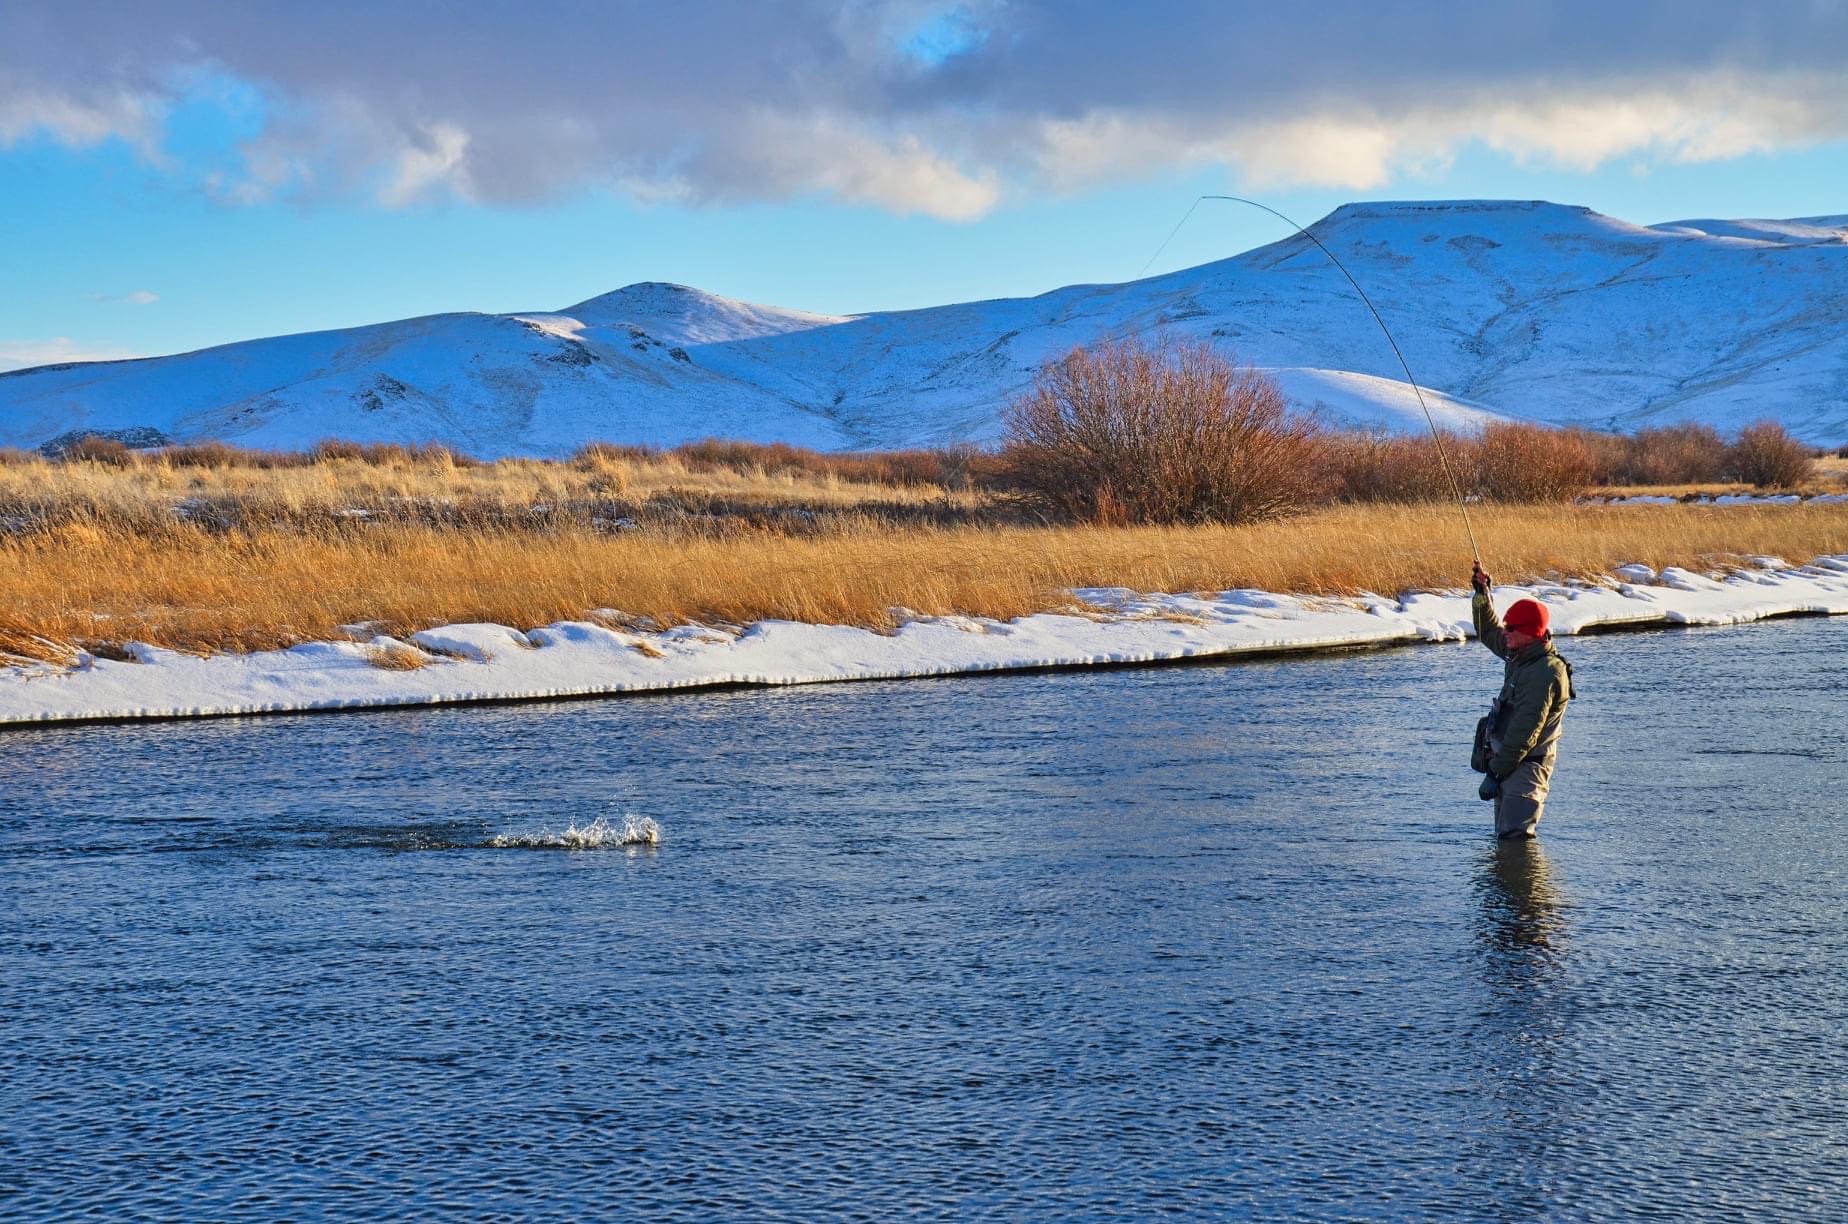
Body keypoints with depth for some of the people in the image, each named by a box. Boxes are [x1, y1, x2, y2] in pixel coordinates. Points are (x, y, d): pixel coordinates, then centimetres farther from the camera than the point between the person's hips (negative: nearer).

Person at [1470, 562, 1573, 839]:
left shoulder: (1544, 674, -22)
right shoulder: (1520, 654, 6)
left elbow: (1524, 733, -25)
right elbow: (1489, 632, 27)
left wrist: (1495, 772, -24)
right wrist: (1482, 594, 15)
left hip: (1527, 764, -10)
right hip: (1506, 756, 10)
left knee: (1514, 836, -17)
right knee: (1504, 834, 16)